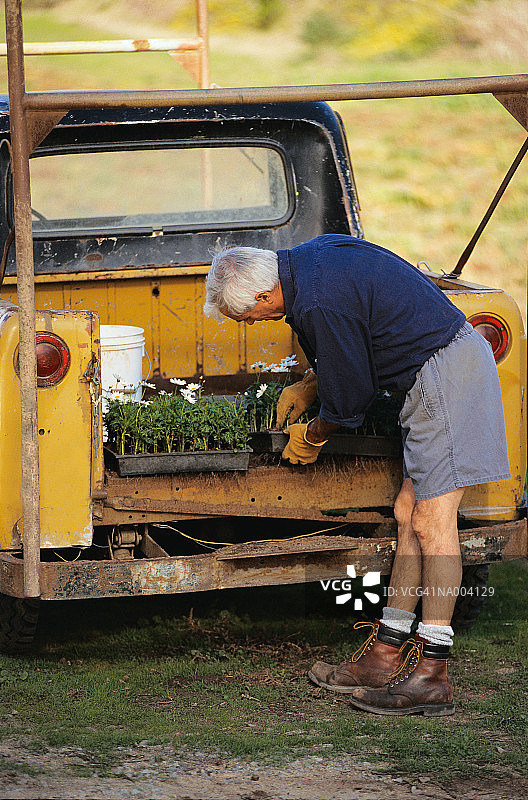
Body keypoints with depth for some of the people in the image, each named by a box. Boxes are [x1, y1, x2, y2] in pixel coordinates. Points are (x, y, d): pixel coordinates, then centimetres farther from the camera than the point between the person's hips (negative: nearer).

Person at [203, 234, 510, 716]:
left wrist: (309, 438, 7)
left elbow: (348, 401, -11)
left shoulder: (319, 305, -21)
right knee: (409, 512, 10)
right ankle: (384, 657, 13)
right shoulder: (311, 256, 9)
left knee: (431, 520, -10)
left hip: (445, 371, -10)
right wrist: (306, 388, 28)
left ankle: (432, 676, -10)